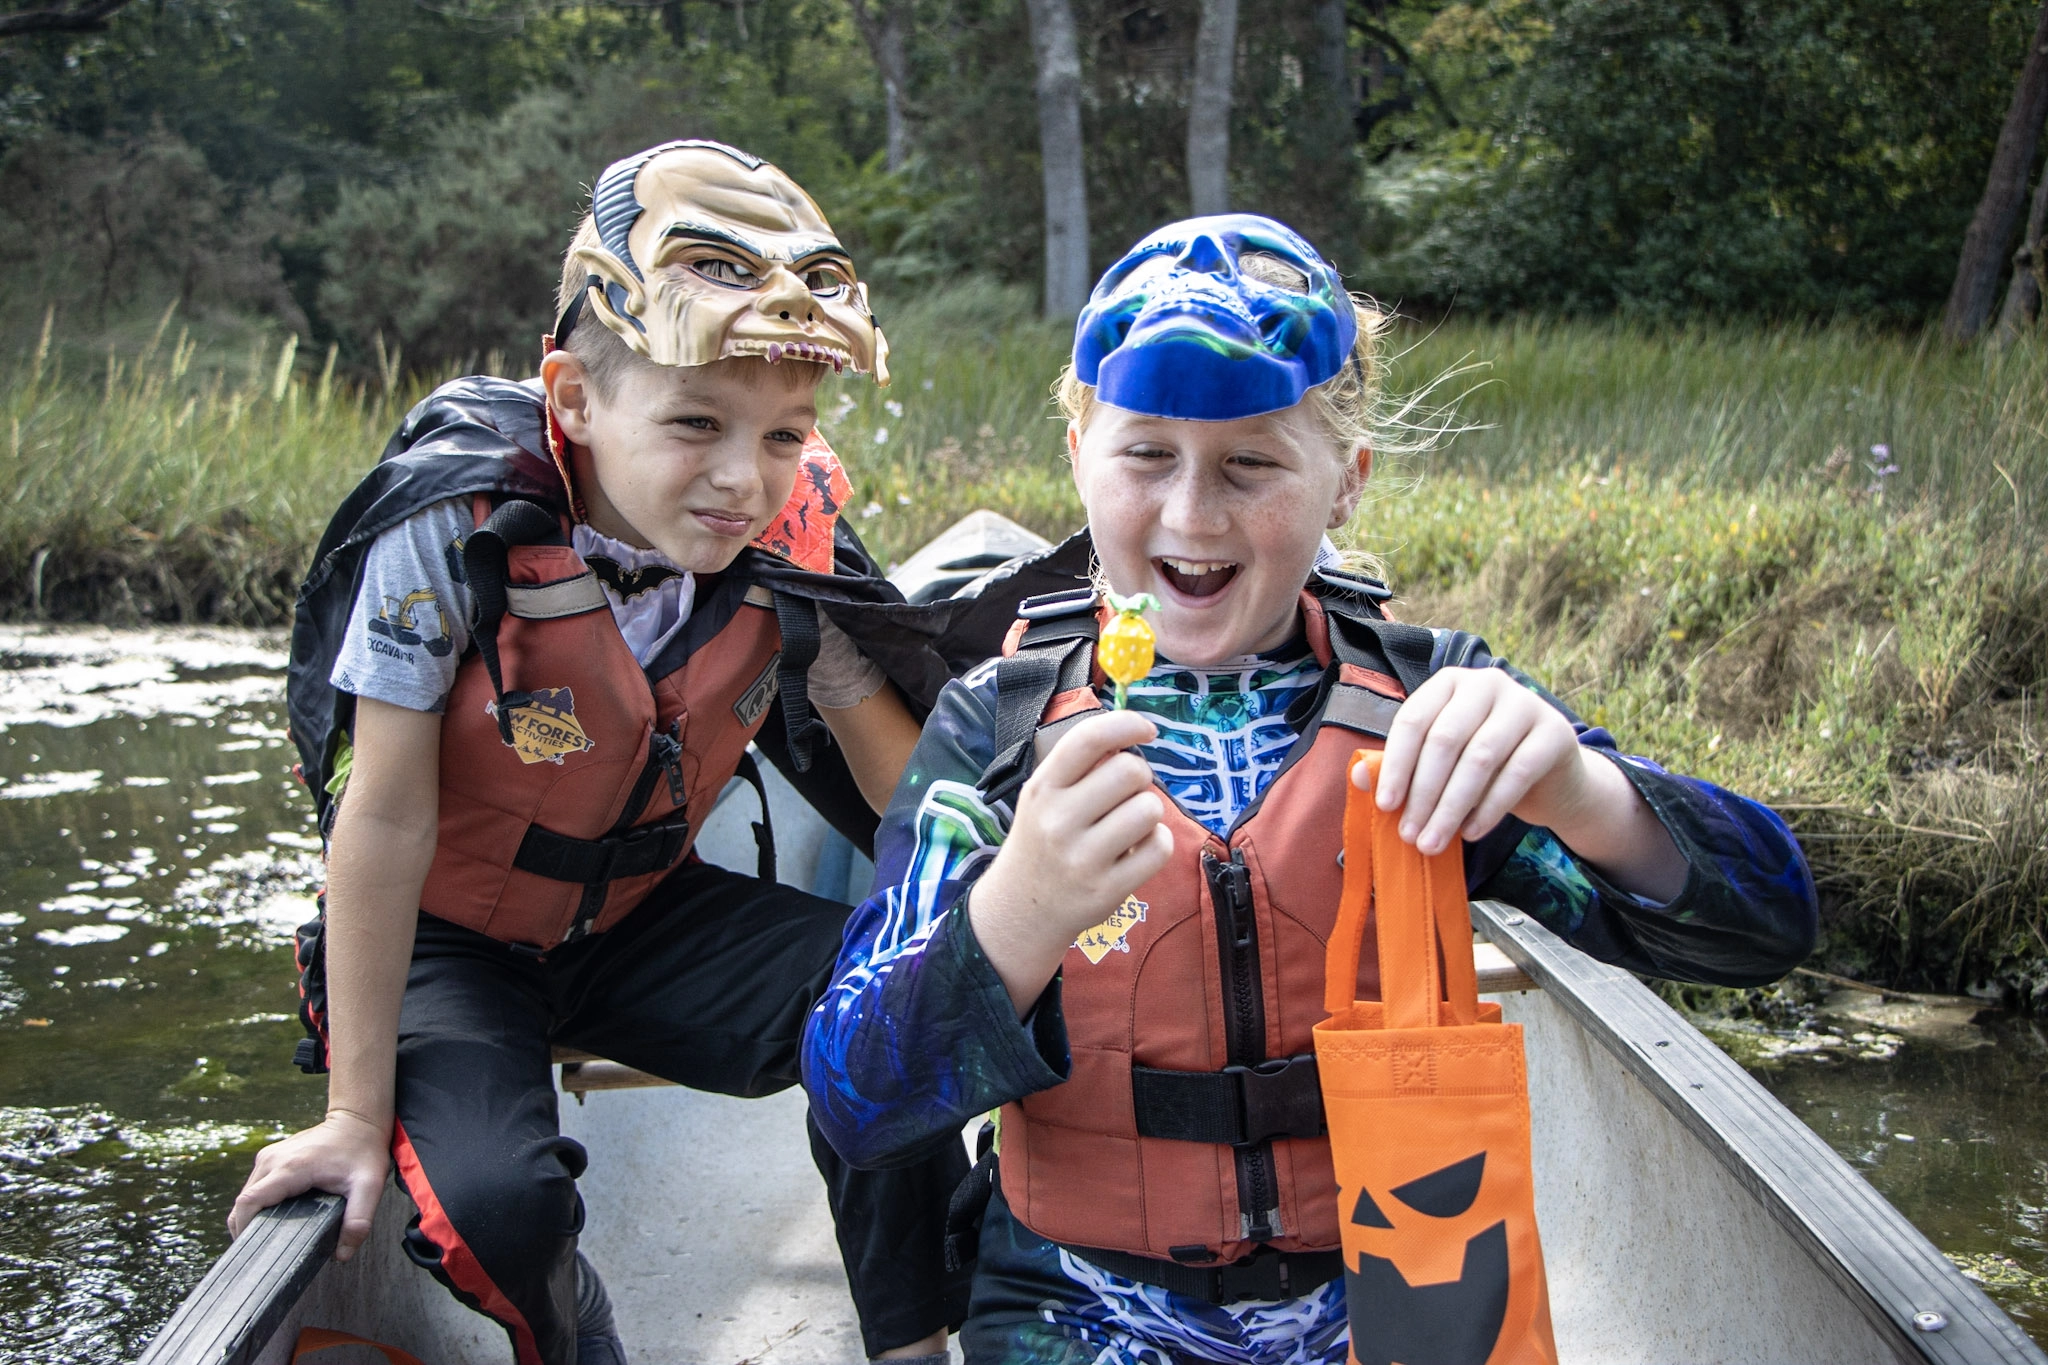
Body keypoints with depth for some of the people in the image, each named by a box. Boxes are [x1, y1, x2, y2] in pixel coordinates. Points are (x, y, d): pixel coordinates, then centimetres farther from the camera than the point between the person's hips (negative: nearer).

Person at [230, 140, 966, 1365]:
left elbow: (904, 774, -6)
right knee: (498, 1197, -29)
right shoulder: (457, 529, -28)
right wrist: (357, 1112, -18)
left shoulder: (792, 541, -16)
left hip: (641, 918, 4)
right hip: (449, 942, -3)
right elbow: (386, 824, -22)